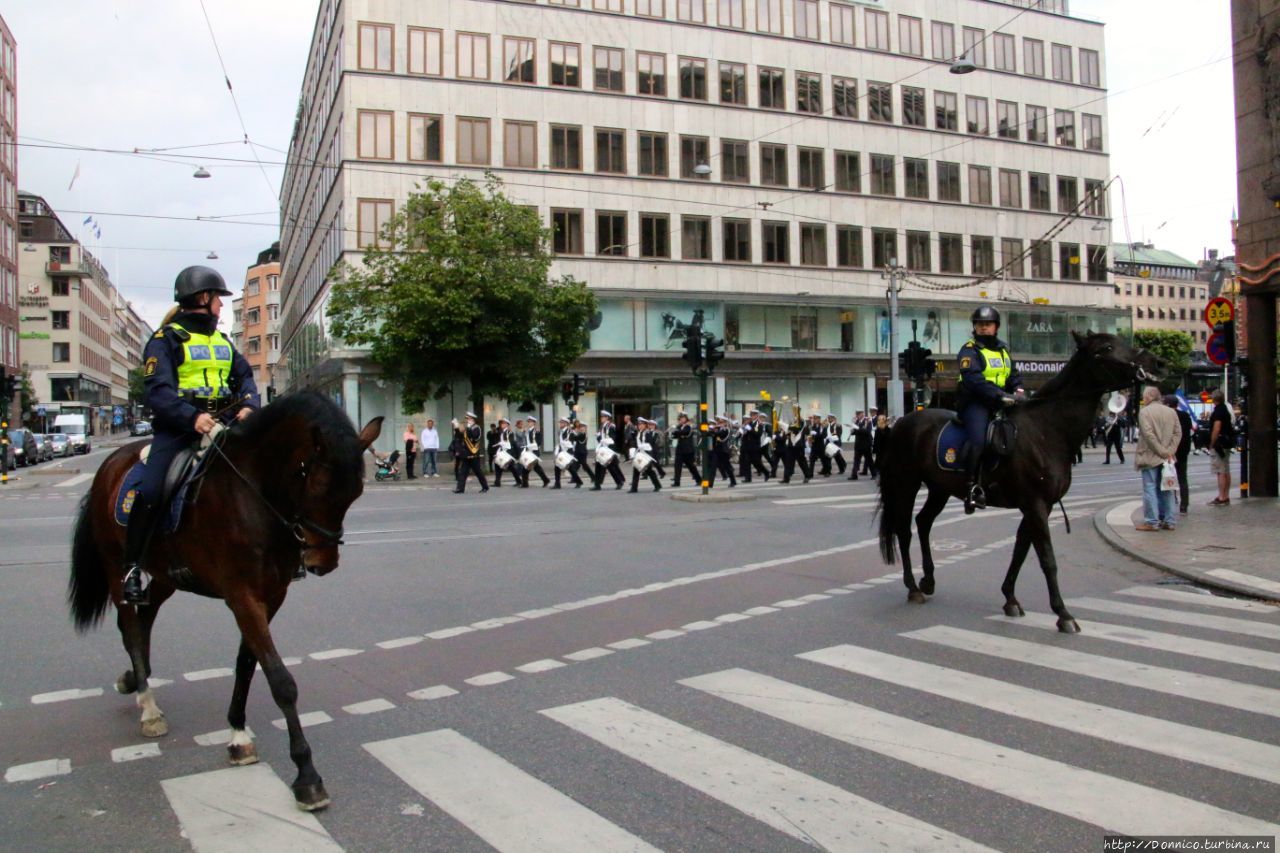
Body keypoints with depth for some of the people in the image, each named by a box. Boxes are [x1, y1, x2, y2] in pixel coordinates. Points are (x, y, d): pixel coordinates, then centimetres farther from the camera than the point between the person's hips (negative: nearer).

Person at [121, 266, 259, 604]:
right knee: (150, 491, -21)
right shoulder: (167, 339, 0)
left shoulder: (222, 341, 21)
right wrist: (192, 417, -27)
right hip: (178, 427, -6)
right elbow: (157, 391, -12)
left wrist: (249, 405, -6)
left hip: (222, 423, 6)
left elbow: (245, 376, 16)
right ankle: (132, 567, -6)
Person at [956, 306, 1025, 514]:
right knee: (978, 439, -28)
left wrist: (1018, 390, -3)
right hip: (975, 402, -7)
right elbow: (974, 380, -19)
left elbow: (1014, 374, 21)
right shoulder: (970, 350, -5)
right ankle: (972, 485, -22)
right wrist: (1001, 395, -28)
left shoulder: (1003, 349, 19)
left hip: (1001, 401, 8)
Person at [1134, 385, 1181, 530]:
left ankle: (1152, 522, -2)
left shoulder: (1144, 411, -9)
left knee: (1150, 489, -2)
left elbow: (1148, 434, -18)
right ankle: (1168, 521, 14)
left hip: (1150, 457, -6)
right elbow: (1178, 433, 4)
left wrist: (1163, 452, -14)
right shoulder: (1171, 411, 10)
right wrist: (1169, 452, -2)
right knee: (1166, 489, 11)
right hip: (1166, 458, 6)